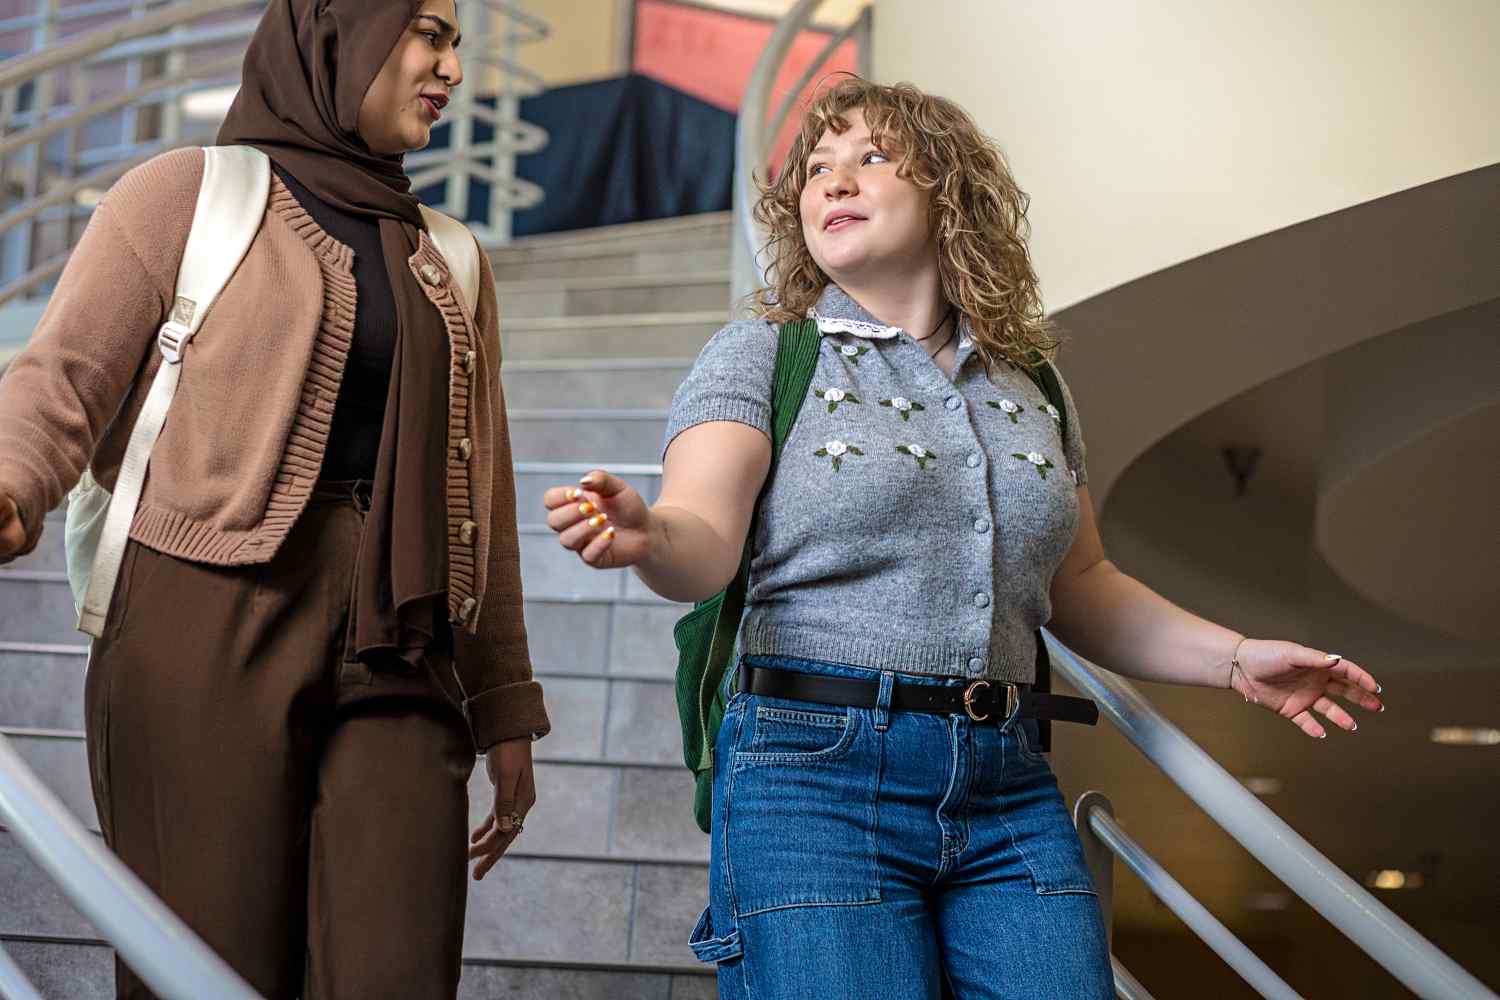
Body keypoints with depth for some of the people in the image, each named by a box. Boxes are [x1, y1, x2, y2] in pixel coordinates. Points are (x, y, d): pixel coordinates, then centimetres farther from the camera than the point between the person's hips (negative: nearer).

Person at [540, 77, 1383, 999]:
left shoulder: (1029, 384, 15)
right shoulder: (759, 356, 3)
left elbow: (1079, 585, 23)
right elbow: (706, 541, -12)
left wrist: (1236, 659, 12)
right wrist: (645, 536, -35)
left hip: (1009, 786, 4)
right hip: (817, 771, -4)